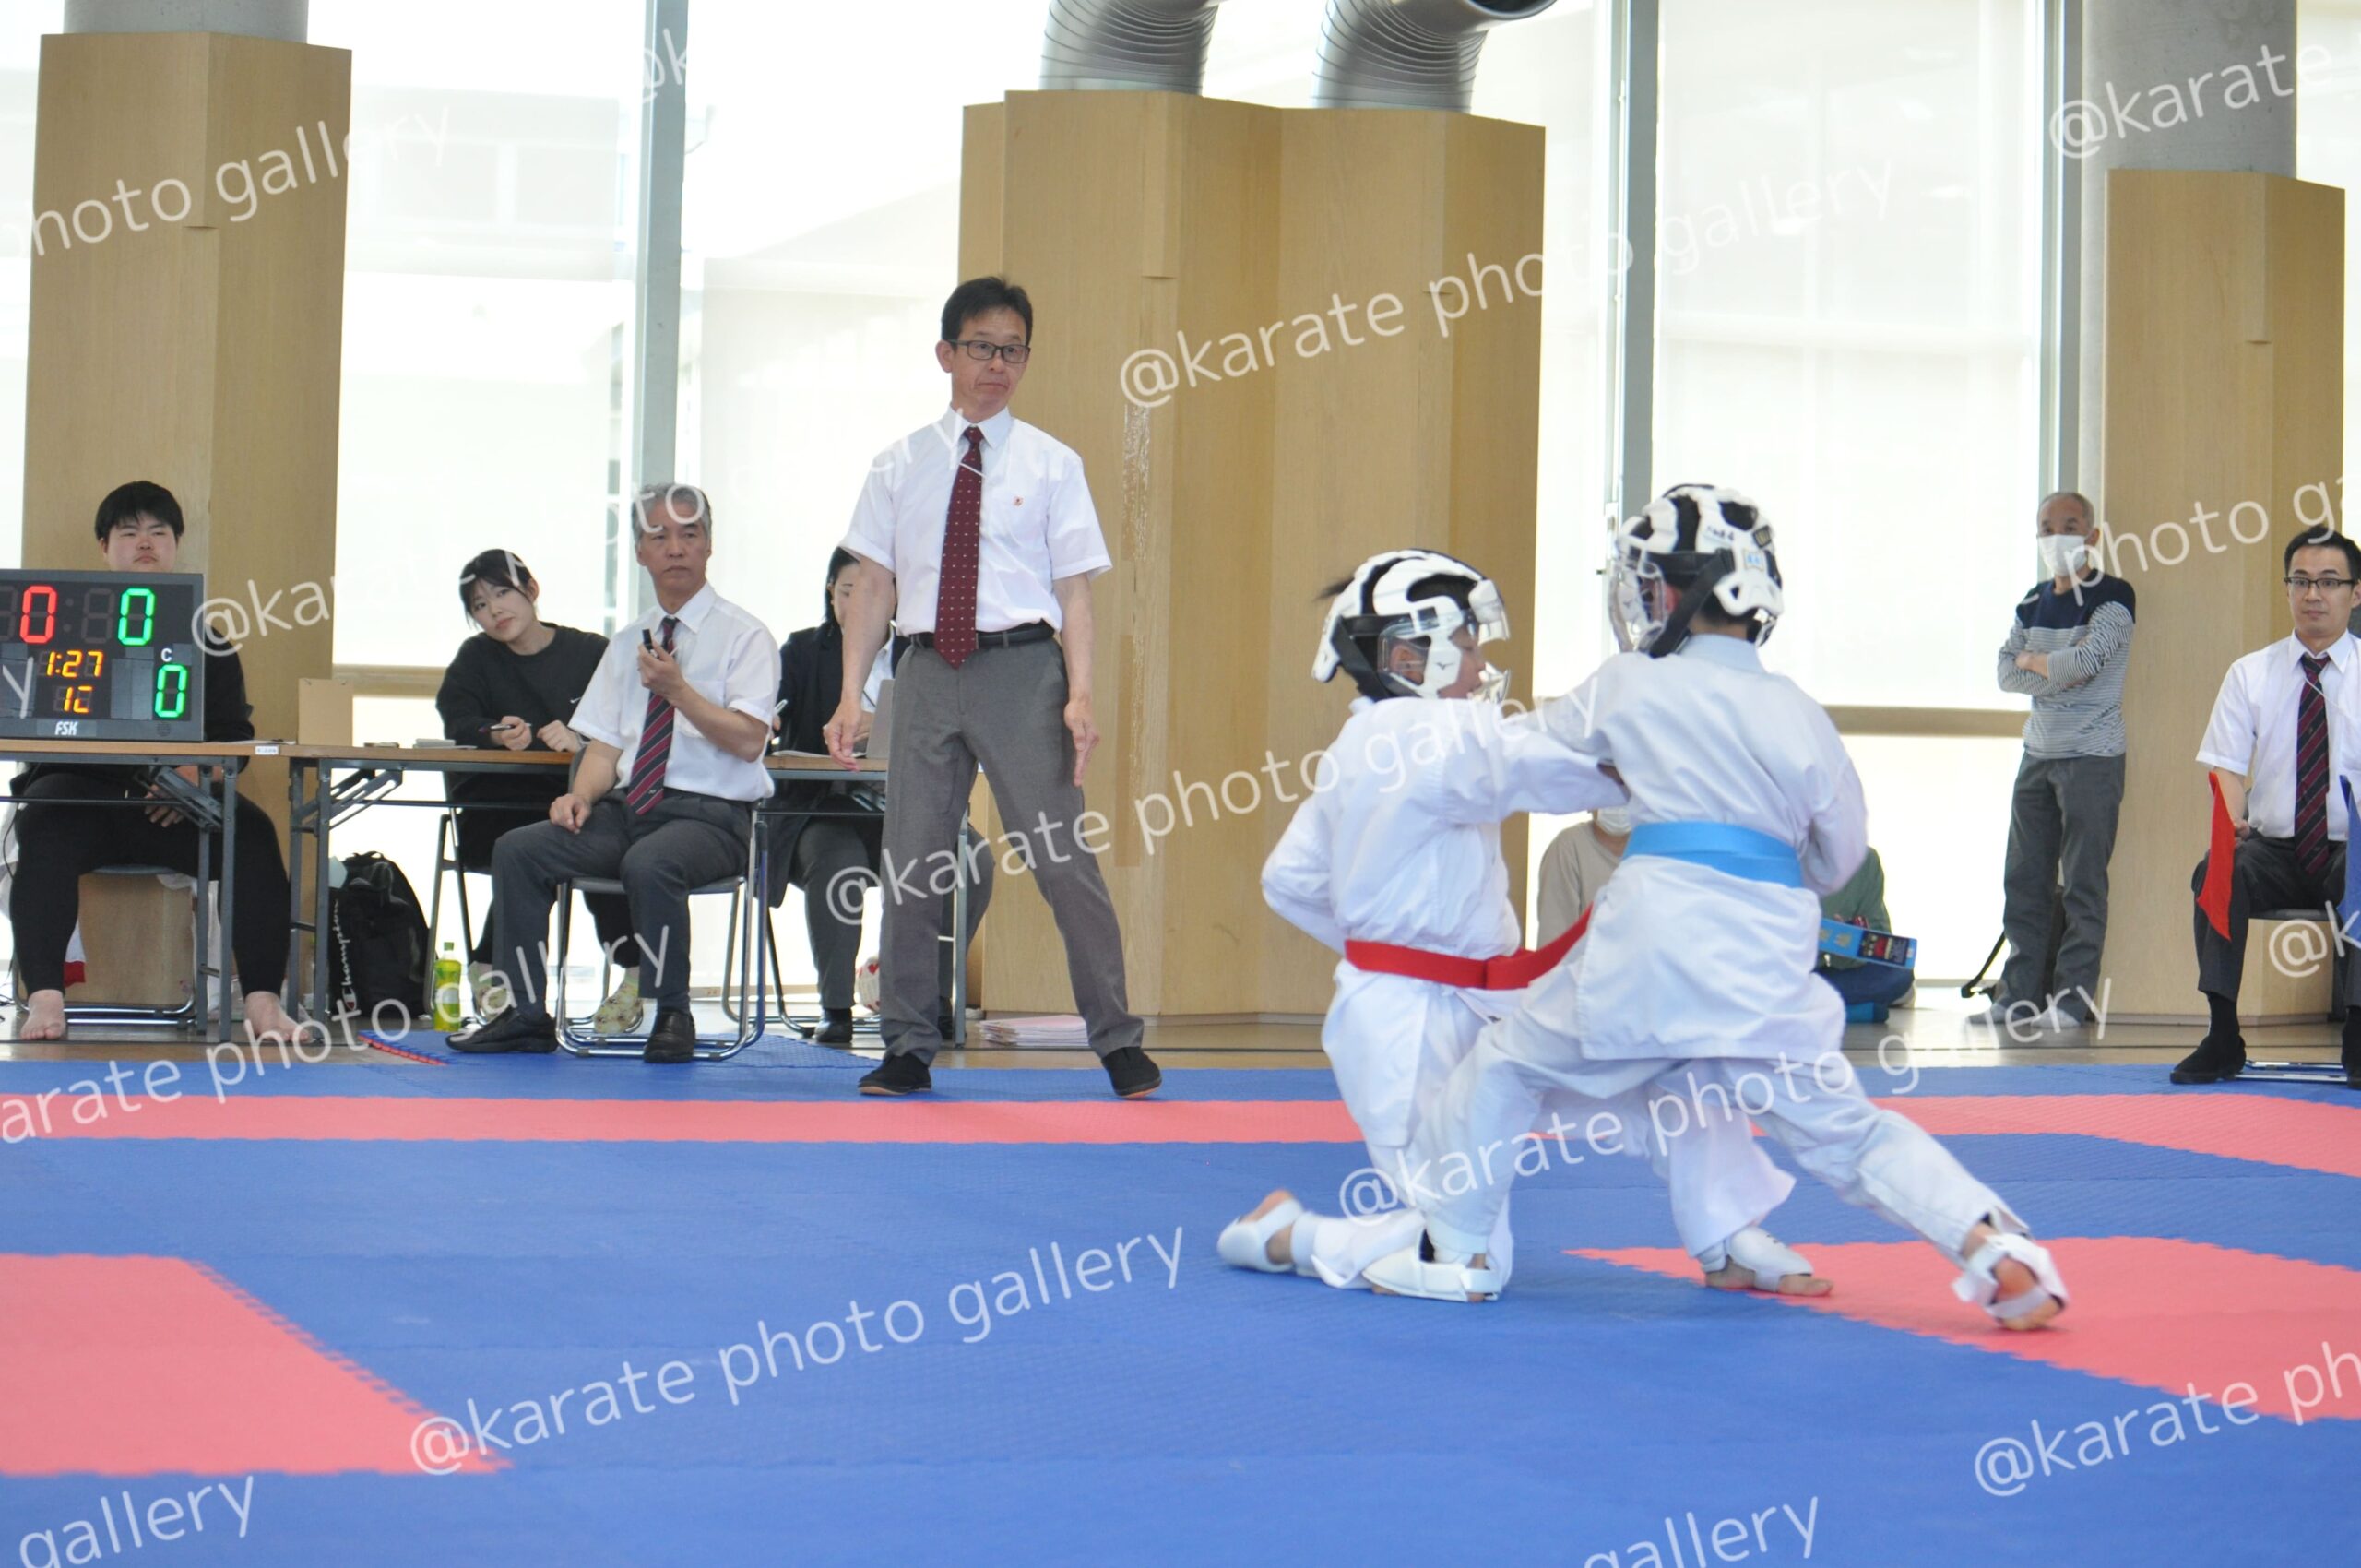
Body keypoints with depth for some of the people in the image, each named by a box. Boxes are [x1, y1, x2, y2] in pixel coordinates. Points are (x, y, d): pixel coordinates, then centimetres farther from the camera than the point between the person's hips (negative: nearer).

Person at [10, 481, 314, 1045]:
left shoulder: (205, 639, 16)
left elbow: (236, 733, 10)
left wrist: (200, 772, -15)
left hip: (174, 805, 2)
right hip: (83, 786, -1)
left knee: (253, 831, -27)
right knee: (44, 825, -35)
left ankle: (262, 1001, -32)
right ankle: (44, 999, -41)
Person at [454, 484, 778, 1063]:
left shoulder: (743, 635, 0)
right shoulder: (627, 643, 18)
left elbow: (748, 740, -11)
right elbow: (605, 744, 15)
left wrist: (678, 690, -20)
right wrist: (580, 795, -5)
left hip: (708, 817, -6)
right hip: (627, 808, 6)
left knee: (648, 864, -36)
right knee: (517, 850, -15)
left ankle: (671, 1017, -18)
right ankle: (526, 1014, -10)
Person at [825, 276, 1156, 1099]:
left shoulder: (1051, 464, 4)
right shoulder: (902, 465, 9)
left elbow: (1074, 590, 1)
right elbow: (873, 584, 9)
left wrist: (1080, 695, -9)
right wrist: (851, 693, 2)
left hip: (1022, 669, -2)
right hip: (929, 670, 2)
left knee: (1064, 858, -5)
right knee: (911, 862, 6)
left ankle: (1117, 1041, 4)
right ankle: (908, 1046, 18)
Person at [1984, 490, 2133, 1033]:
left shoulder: (2112, 597, -6)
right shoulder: (2033, 602, 14)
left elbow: (2087, 658, -21)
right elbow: (2007, 672, 5)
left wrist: (2034, 661, -4)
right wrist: (2061, 673, -11)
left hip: (2093, 758, -7)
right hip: (2038, 754, 7)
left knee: (2084, 882, -6)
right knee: (2024, 879, 6)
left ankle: (2073, 998, -4)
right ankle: (2021, 993, 11)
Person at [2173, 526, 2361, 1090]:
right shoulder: (2250, 674, 9)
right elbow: (2227, 768, 0)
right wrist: (2229, 820, -22)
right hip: (2272, 849, 1)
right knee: (2217, 871, -31)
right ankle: (2222, 1037, -27)